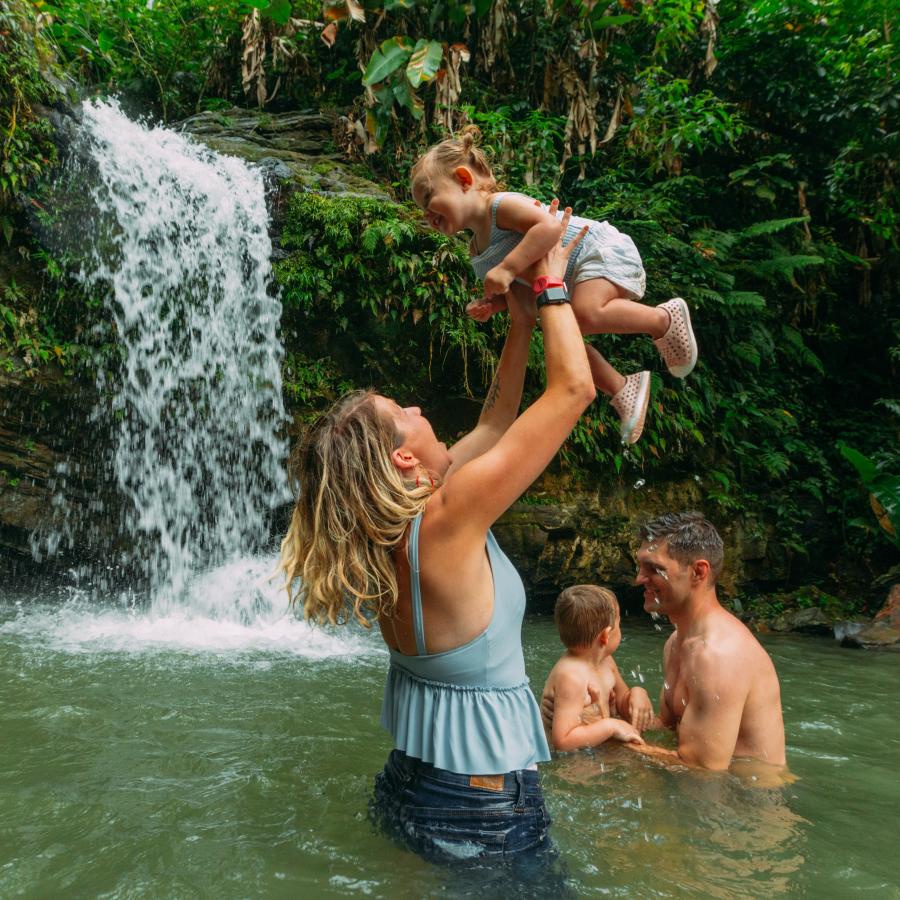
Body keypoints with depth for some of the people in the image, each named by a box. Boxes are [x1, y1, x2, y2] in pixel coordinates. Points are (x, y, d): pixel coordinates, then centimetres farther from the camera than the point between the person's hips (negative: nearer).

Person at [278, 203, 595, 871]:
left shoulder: (391, 522, -5)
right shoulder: (446, 517, -27)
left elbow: (493, 424, 9)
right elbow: (574, 386, -23)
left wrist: (521, 325, 9)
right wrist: (550, 287, -9)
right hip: (485, 817, -7)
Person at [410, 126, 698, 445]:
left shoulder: (501, 204, -21)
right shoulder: (476, 251, 8)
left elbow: (550, 227, -37)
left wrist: (506, 268, -41)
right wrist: (490, 304, -7)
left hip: (602, 251, -10)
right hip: (572, 283, 10)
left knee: (586, 315, -34)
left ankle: (666, 318, -11)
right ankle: (623, 389, 24)